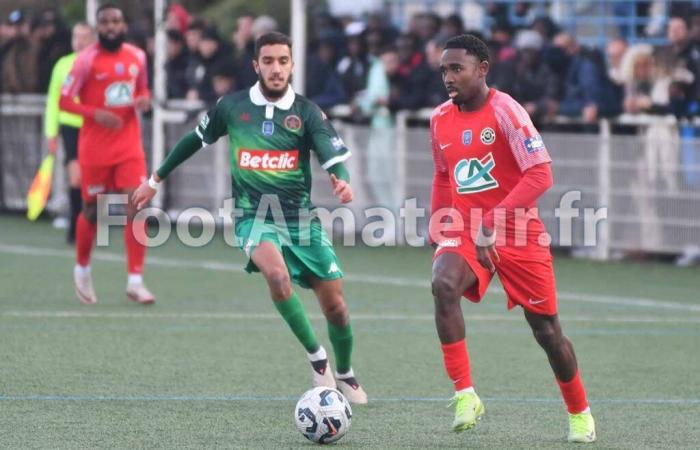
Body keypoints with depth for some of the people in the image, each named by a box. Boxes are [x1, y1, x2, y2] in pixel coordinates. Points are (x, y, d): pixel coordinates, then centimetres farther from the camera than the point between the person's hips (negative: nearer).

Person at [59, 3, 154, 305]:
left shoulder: (137, 57, 5)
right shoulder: (86, 60, -9)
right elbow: (64, 101, -8)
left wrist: (144, 100, -4)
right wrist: (95, 113, -23)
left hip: (129, 146, 3)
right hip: (94, 147, -3)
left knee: (136, 207, -10)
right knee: (93, 211, 7)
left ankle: (135, 282, -9)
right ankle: (82, 269, 33)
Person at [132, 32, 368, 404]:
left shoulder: (307, 112, 0)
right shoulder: (231, 107, 2)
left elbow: (334, 153, -14)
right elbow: (196, 140, 19)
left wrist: (342, 180, -37)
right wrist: (155, 180, 25)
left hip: (301, 217, 1)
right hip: (255, 216, -1)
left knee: (335, 306, 1)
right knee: (277, 274, -34)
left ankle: (344, 374, 31)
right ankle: (316, 357, -17)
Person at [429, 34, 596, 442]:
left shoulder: (505, 111, -14)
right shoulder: (441, 119, 4)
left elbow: (540, 175, -21)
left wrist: (493, 221, -29)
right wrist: (438, 231, 10)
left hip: (519, 235, -4)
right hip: (466, 233, 4)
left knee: (547, 331, 6)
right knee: (443, 284, -30)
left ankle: (580, 414, 30)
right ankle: (465, 395, -28)